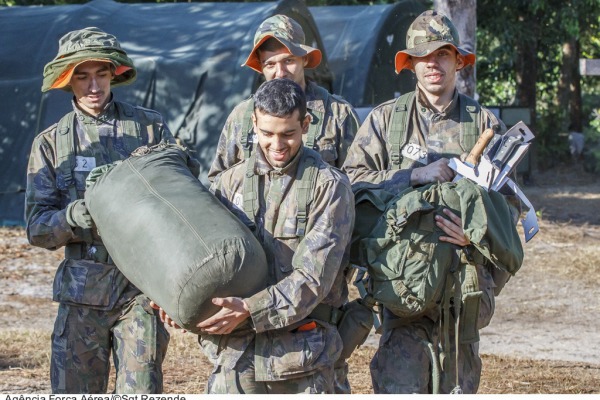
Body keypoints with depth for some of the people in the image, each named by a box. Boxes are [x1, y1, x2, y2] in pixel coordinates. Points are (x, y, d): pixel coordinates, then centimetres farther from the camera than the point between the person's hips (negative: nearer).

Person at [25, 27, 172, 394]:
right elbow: (37, 227, 3)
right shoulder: (51, 143, 9)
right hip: (82, 290, 1)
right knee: (73, 391, 2)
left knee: (141, 390, -5)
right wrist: (72, 218, -18)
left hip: (141, 288, -1)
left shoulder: (150, 127, 8)